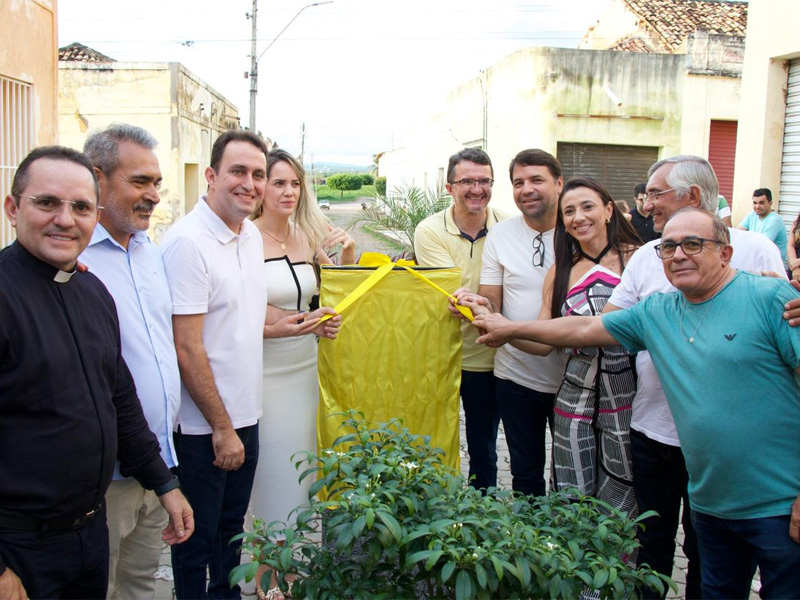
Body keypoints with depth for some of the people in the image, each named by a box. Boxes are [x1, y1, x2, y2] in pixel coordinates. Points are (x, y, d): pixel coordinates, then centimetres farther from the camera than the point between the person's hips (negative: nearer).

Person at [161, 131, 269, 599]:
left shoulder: (252, 234, 6)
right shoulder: (188, 241, -19)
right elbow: (187, 349, -20)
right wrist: (222, 427, -16)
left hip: (245, 415, 8)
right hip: (203, 425, -8)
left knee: (232, 525, 22)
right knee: (199, 536, 11)